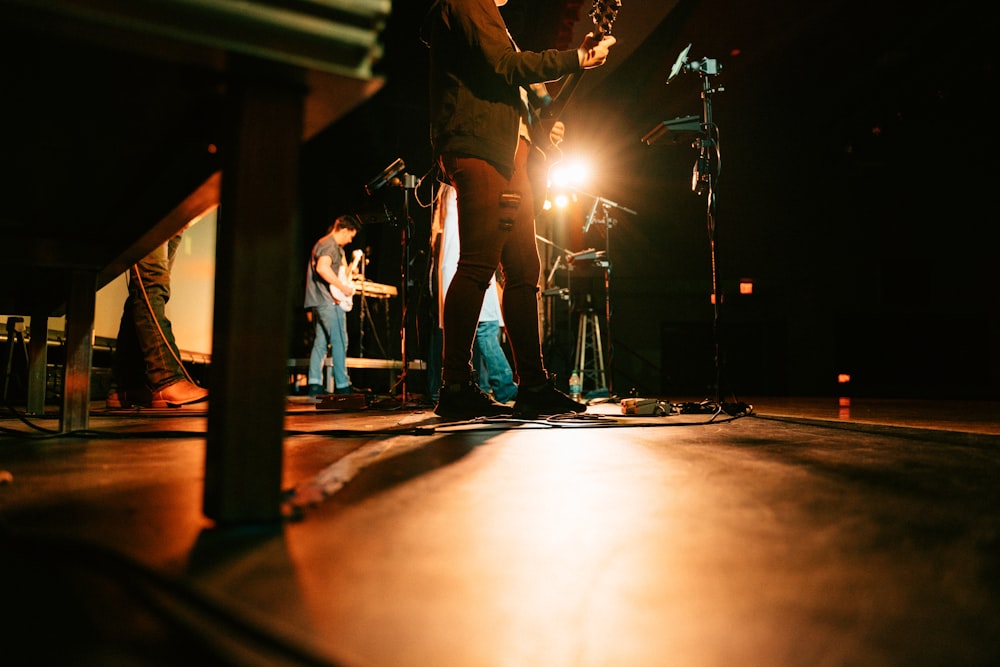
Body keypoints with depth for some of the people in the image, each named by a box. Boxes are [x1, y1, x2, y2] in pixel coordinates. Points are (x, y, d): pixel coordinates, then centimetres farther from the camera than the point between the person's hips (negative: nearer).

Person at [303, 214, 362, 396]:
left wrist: (348, 271, 21)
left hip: (317, 302, 10)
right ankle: (342, 385, -3)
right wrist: (343, 287, -24)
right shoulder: (330, 245, -11)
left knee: (320, 342, 9)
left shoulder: (321, 243, 22)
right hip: (330, 301, -10)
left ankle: (314, 383, 7)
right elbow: (323, 268, -29)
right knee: (339, 342, -6)